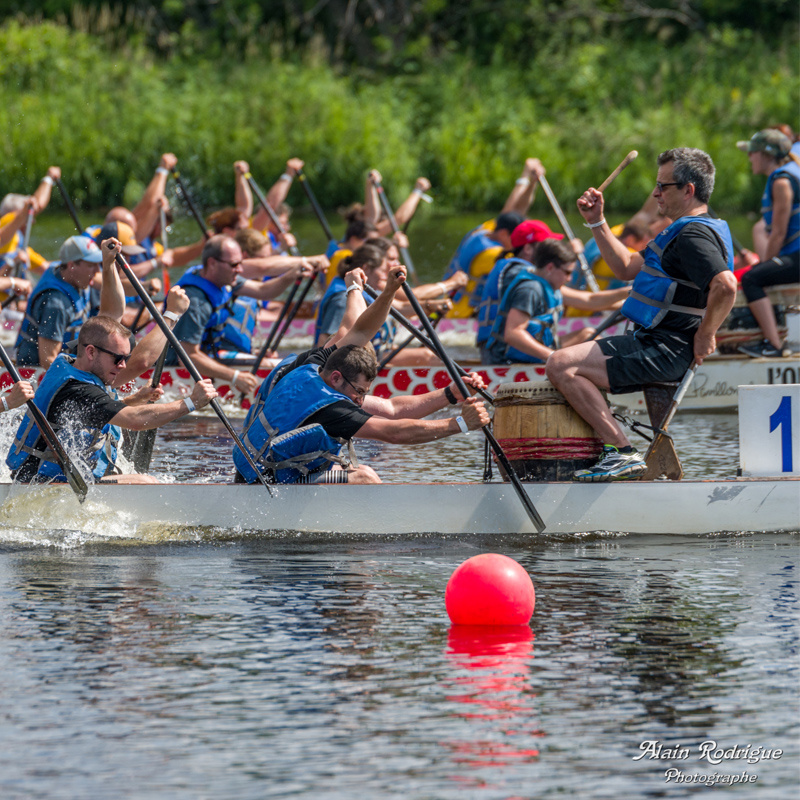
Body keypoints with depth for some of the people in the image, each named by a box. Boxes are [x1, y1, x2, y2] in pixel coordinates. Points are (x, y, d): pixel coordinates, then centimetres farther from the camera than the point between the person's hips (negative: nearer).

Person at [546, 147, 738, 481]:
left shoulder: (695, 235, -17)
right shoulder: (684, 229, 18)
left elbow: (726, 286, -33)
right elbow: (628, 268, 27)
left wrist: (705, 336, -21)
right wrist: (597, 222, 19)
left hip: (665, 351, -11)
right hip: (651, 341, 11)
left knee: (562, 366, -19)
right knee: (564, 363, 24)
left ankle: (623, 453, -20)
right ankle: (613, 451, 20)